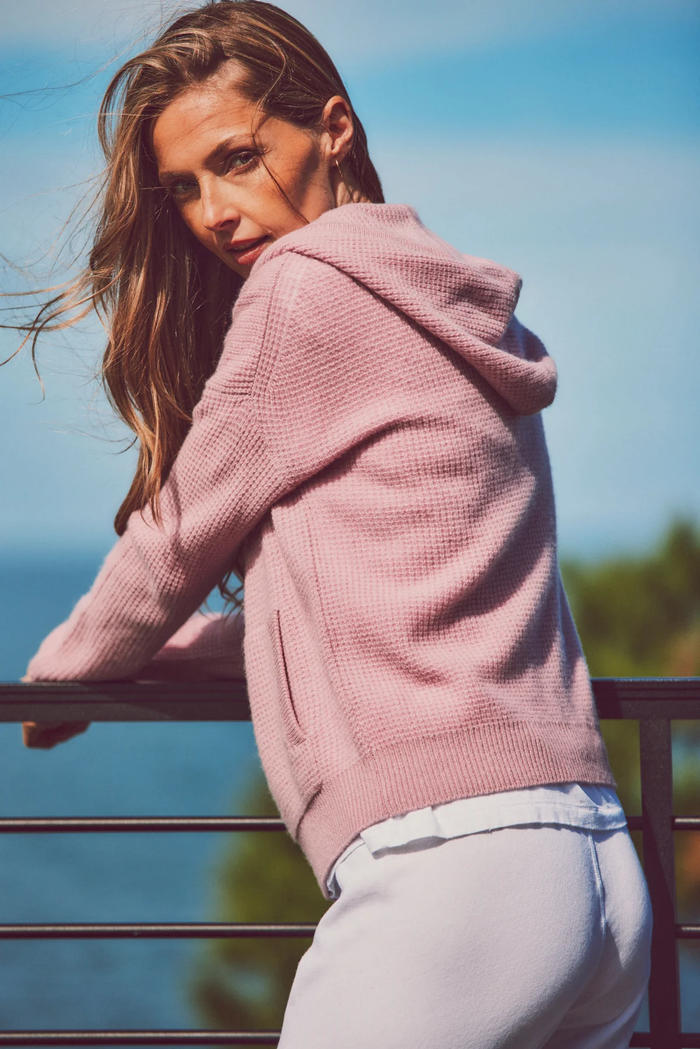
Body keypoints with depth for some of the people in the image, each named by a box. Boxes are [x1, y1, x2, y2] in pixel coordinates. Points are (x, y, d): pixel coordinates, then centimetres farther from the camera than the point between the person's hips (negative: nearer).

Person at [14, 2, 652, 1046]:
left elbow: (178, 540, 6)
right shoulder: (456, 320, 21)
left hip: (450, 869, -9)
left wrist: (58, 678, 24)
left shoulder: (311, 281, -3)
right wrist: (137, 662, 35)